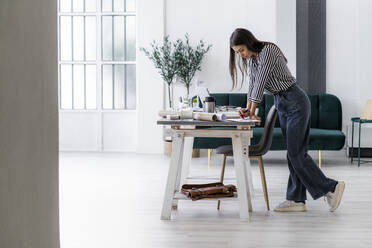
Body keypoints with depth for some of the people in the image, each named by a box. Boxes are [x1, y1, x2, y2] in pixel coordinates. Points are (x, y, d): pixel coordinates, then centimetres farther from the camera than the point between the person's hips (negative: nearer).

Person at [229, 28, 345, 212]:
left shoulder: (268, 50, -18)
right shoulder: (251, 59, 10)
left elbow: (261, 82, -20)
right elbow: (253, 85, 12)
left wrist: (253, 111, -17)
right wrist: (247, 109, -1)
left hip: (295, 102, -9)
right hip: (282, 106, 9)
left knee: (295, 153, -11)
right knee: (294, 153, 6)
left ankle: (331, 187, -2)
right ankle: (296, 200, 6)